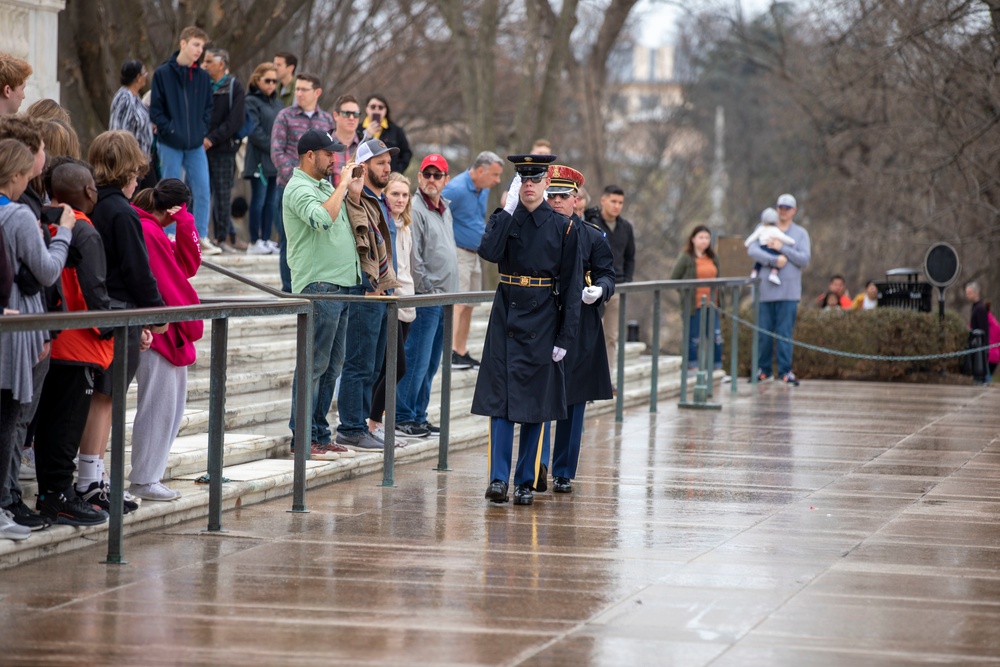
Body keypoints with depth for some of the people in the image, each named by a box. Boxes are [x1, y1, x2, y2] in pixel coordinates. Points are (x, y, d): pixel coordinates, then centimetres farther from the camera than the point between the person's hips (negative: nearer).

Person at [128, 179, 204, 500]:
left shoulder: (153, 231, 15)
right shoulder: (148, 232, -16)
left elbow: (188, 266, 8)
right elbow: (168, 285, -17)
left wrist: (184, 223, 0)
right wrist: (191, 324, -10)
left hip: (169, 332, 10)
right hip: (158, 330, -10)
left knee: (173, 403, 14)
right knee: (158, 404, -5)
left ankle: (147, 473, 19)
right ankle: (144, 480, 2)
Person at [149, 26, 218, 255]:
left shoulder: (203, 77, 8)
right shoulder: (163, 74, -3)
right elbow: (155, 109, -3)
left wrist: (202, 130, 2)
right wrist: (169, 130, -11)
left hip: (196, 145, 3)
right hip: (170, 145, -3)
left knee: (203, 191, -2)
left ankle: (201, 238, 6)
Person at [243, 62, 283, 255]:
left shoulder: (277, 103, 16)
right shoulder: (251, 102, -4)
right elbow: (254, 131, -12)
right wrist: (273, 148, -15)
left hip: (277, 160, 7)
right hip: (260, 159, -7)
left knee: (272, 201, 7)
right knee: (259, 200, -4)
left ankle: (266, 239, 13)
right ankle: (254, 242, 0)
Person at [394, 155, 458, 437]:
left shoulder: (445, 209, 17)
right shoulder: (416, 210, -11)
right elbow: (413, 257, -15)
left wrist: (451, 292, 16)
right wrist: (427, 290, -12)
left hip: (445, 297, 9)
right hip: (425, 297, -8)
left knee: (431, 363, 11)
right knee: (417, 360, -8)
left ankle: (418, 416, 16)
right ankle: (403, 417, -3)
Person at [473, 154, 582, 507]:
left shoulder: (564, 227, 0)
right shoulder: (503, 219, 4)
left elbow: (572, 286, -1)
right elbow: (489, 252, -17)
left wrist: (565, 337, -7)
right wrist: (508, 210, -15)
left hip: (542, 322, -1)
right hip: (506, 317, 1)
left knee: (535, 403, 4)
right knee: (501, 398, -6)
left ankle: (526, 482, 11)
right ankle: (498, 478, -8)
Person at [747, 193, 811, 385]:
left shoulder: (800, 233, 10)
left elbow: (804, 259, -2)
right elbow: (752, 250, -5)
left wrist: (781, 248, -9)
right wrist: (774, 260, -18)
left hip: (788, 291, -1)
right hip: (765, 290, 1)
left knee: (785, 332, -6)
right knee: (764, 332, 2)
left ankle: (785, 371, -3)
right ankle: (764, 370, 12)